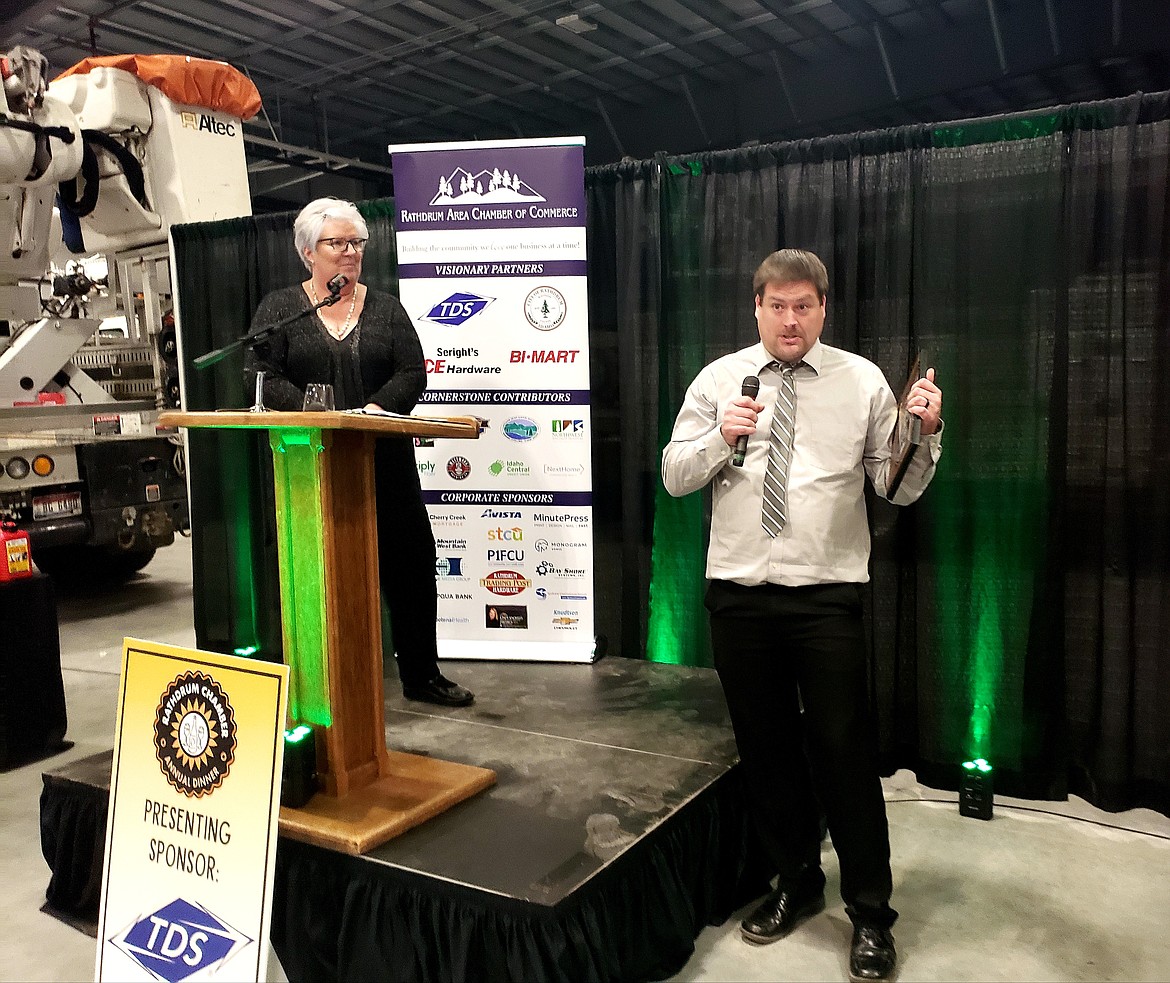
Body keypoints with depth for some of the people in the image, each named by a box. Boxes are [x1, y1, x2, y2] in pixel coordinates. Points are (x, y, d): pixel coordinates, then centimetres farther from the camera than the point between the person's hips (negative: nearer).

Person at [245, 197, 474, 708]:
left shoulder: (385, 308, 13)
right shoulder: (280, 308, 8)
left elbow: (412, 373, 4)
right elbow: (261, 377, -3)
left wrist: (376, 408, -15)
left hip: (384, 460, 2)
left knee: (410, 561, 3)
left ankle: (421, 673, 17)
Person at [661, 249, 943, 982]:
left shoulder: (863, 381, 2)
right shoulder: (718, 379, 5)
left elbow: (900, 487, 0)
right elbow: (675, 478, 3)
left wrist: (927, 432, -17)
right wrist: (720, 435, -14)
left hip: (828, 595, -2)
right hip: (739, 592, 2)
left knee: (845, 750, 3)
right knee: (765, 747, 15)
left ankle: (870, 912, 23)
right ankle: (796, 884, 36)